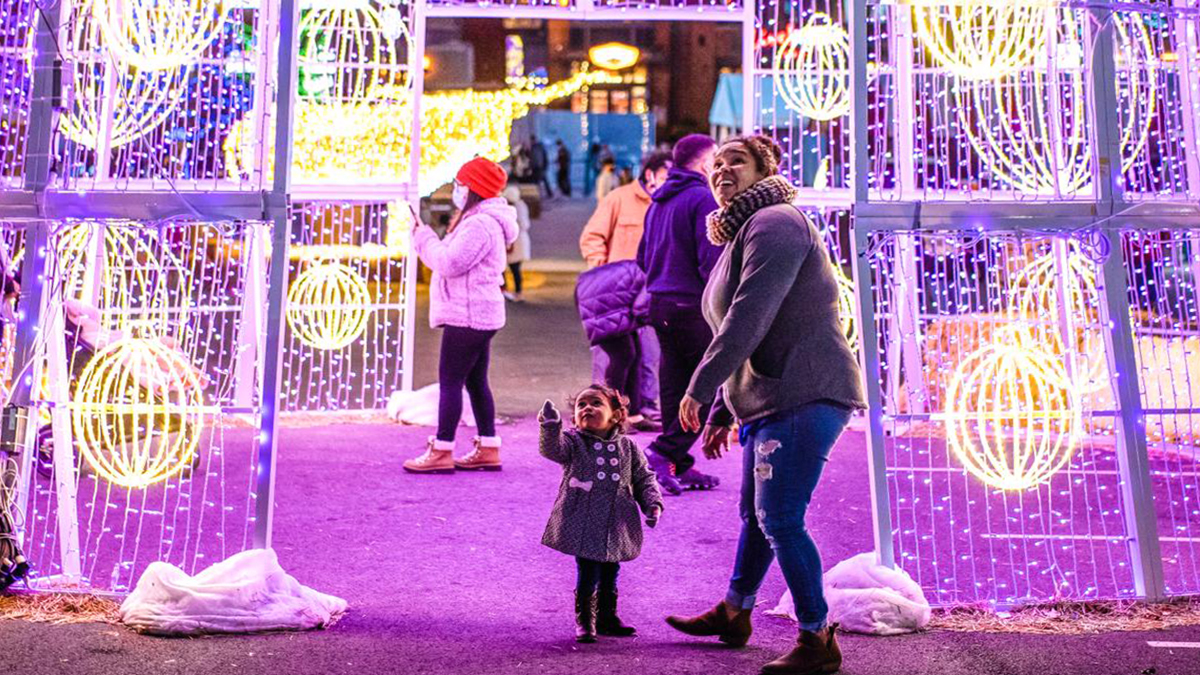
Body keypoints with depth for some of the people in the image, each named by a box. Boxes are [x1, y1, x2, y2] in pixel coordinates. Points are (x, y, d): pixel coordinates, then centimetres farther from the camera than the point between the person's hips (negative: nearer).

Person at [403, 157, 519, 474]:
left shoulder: (480, 224, -17)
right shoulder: (481, 220, 20)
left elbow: (450, 262, -22)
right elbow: (452, 259, 21)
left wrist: (425, 237, -8)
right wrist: (425, 238, 11)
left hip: (468, 316, -11)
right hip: (479, 314, 11)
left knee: (450, 380, -8)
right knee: (475, 382, 13)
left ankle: (441, 452, -6)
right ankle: (488, 449, 17)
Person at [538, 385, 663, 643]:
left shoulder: (627, 447, 7)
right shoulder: (574, 442, -3)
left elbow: (644, 479, 14)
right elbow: (552, 449, -23)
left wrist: (653, 504, 0)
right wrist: (551, 427, -42)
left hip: (615, 529, 4)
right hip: (583, 524, -4)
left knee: (610, 575, 15)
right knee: (587, 575, -5)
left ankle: (607, 617, 31)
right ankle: (584, 623, 9)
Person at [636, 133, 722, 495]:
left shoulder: (658, 202, 16)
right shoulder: (702, 198, -11)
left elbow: (643, 258, 21)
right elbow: (711, 260, -18)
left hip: (660, 304, 9)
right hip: (692, 308, -9)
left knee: (674, 388, 11)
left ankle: (678, 465, 15)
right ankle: (664, 453, -12)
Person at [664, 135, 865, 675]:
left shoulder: (774, 224, -13)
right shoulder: (742, 235, 21)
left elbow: (749, 319, -23)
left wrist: (700, 388, -21)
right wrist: (723, 412, 22)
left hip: (805, 397, -11)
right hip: (769, 402, 11)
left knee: (780, 521, -11)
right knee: (756, 515, 22)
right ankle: (733, 614, 38)